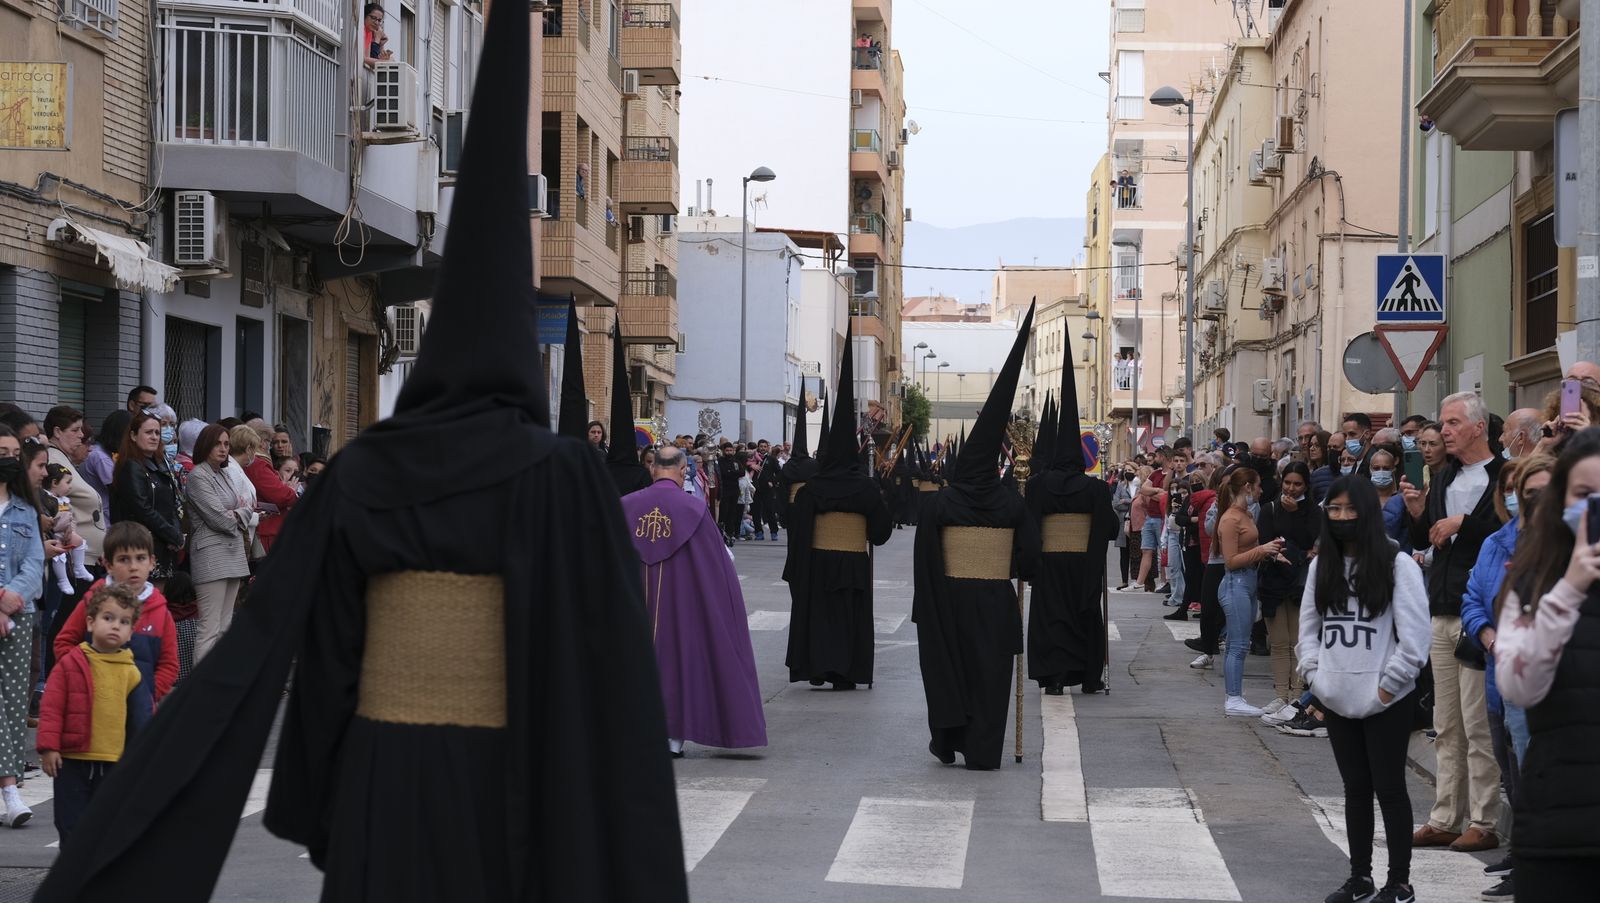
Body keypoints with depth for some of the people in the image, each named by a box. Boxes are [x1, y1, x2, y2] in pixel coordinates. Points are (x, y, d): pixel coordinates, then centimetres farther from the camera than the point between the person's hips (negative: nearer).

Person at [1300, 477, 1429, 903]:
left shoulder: (1397, 564, -9)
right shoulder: (1321, 566, 9)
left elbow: (1415, 633, -11)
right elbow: (1309, 624, 15)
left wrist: (1389, 683, -12)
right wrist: (1315, 673, 3)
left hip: (1384, 702, -5)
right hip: (1337, 700, 5)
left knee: (1389, 788, 2)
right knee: (1355, 788, 13)